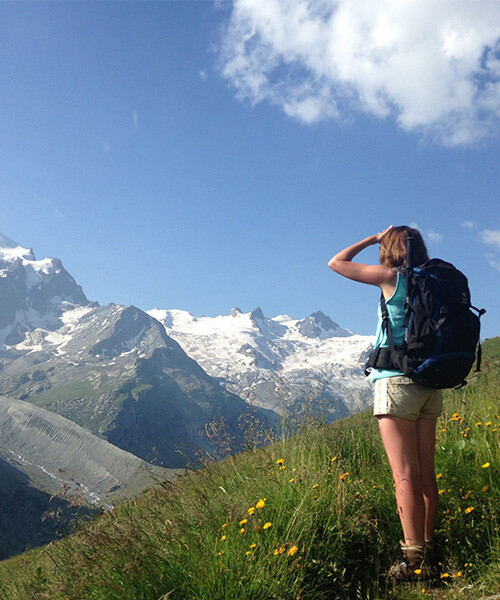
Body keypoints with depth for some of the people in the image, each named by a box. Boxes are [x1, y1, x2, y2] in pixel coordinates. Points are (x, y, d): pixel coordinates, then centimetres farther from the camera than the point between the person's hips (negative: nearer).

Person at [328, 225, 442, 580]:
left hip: (397, 381, -7)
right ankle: (429, 549, 18)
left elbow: (337, 263, 4)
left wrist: (374, 239, 12)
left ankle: (415, 560, -7)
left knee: (406, 476, -7)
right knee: (426, 474, 11)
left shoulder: (392, 277, -5)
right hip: (431, 387, 7)